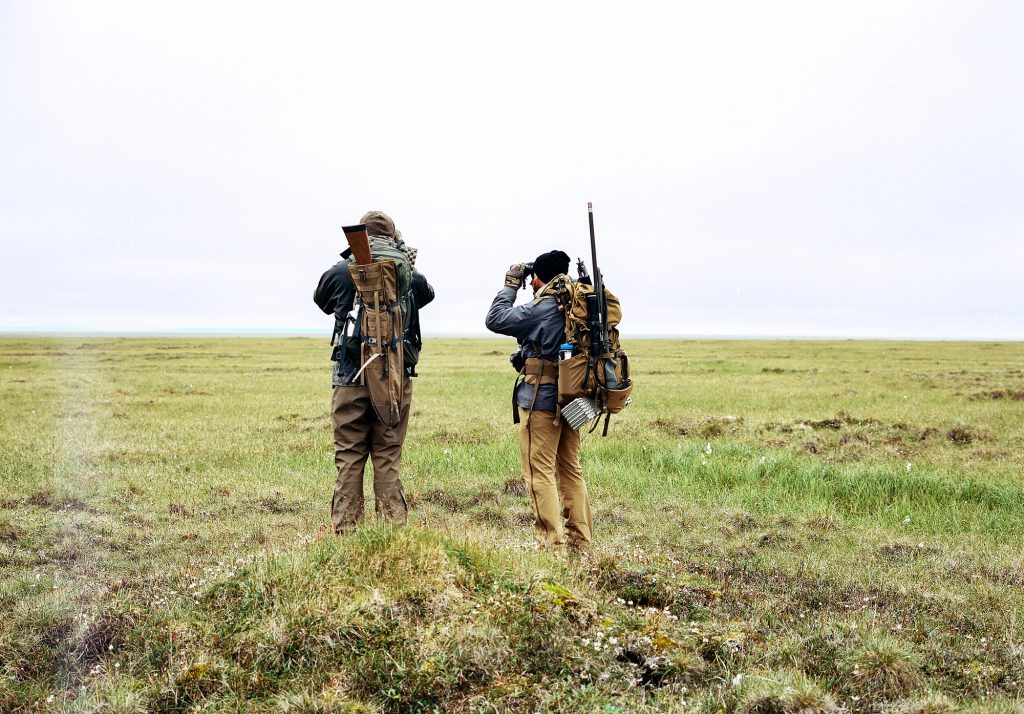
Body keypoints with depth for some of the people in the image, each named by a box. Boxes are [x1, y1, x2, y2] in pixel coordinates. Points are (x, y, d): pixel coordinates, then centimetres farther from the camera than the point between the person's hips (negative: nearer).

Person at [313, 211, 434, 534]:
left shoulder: (341, 272, -3)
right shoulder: (411, 276, 0)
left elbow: (321, 299, 18)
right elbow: (428, 293, 23)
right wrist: (410, 264, 24)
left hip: (351, 379, -1)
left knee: (349, 458, 7)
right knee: (388, 459, 8)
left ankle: (345, 530, 9)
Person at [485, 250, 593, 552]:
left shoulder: (541, 309, -15)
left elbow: (495, 320, -10)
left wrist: (511, 285, -1)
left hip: (543, 401, -8)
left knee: (540, 473, -3)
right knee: (570, 470, 15)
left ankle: (552, 543, -5)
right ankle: (581, 541, 19)